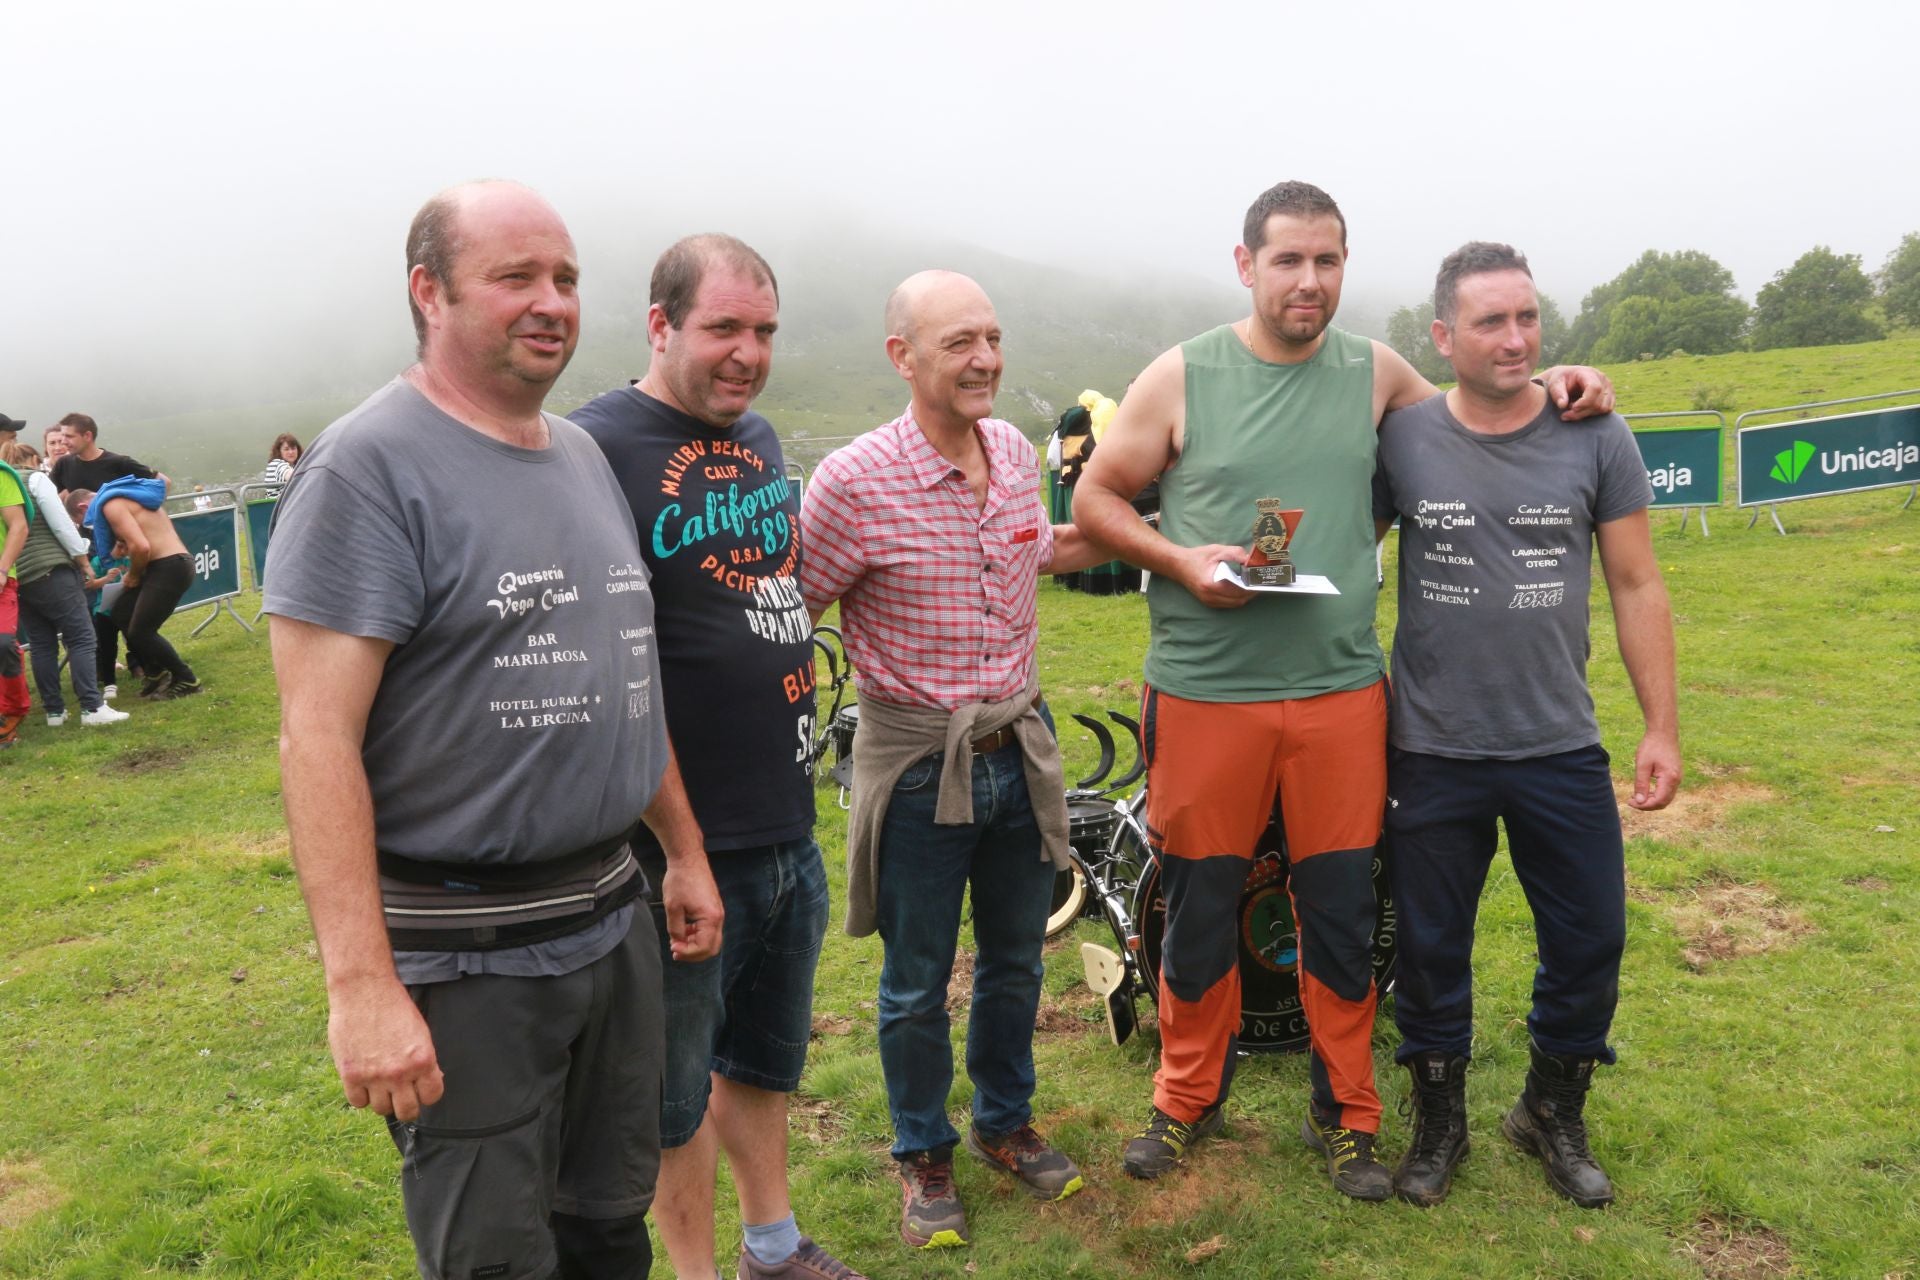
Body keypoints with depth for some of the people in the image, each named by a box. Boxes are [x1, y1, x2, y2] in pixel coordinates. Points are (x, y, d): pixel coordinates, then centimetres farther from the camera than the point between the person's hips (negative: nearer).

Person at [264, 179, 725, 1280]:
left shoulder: (583, 455, 10)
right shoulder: (370, 466, -13)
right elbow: (318, 736, -19)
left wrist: (686, 850, 19)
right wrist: (360, 985, -23)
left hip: (614, 920, 7)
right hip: (465, 959, -7)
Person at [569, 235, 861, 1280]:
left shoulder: (759, 438, 9)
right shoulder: (595, 448, -16)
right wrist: (664, 846, -21)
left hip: (789, 827, 8)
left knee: (766, 1054, 24)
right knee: (677, 1087, 12)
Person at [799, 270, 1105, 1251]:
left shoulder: (1016, 451, 0)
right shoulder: (855, 482, -19)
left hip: (1018, 752, 5)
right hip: (917, 764, -5)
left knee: (1014, 958, 20)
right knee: (916, 983, 12)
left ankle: (1005, 1124, 43)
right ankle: (922, 1156, 35)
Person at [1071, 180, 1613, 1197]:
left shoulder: (1376, 374, 7)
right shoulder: (1179, 378, -1)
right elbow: (1096, 497, 3)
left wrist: (1549, 385, 6)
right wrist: (1182, 560, -12)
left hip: (1341, 691, 2)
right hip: (1203, 693, -2)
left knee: (1342, 911, 10)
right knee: (1198, 907, 10)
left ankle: (1345, 1113, 29)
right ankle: (1188, 1095, 32)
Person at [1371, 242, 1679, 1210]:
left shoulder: (1594, 435, -1)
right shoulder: (1401, 437, -4)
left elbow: (1636, 587, 2)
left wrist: (1661, 727, -1)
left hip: (1562, 749, 1)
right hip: (1431, 754, -1)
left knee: (1589, 941, 10)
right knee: (1430, 949, 11)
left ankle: (1554, 1112, 35)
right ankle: (1439, 1121, 32)